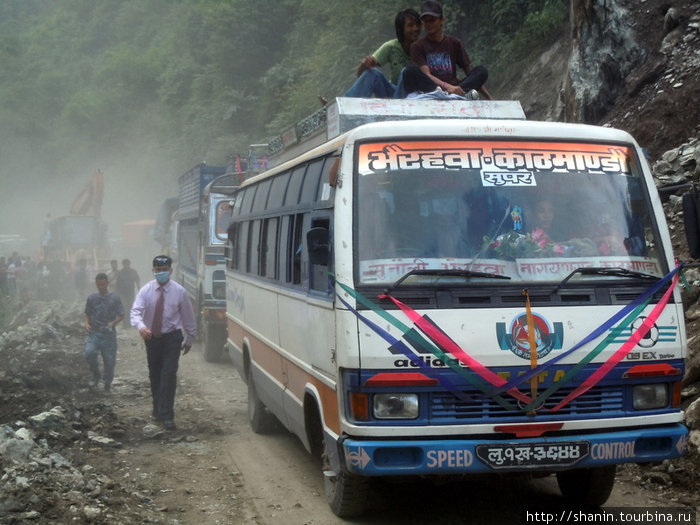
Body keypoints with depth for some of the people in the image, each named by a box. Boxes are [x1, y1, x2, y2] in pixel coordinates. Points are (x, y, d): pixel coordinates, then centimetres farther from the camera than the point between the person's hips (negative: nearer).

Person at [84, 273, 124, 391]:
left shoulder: (114, 298, -1)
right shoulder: (91, 298, 6)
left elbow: (121, 315, 0)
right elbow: (87, 314, 16)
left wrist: (113, 323, -18)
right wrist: (87, 323, -3)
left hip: (109, 334, -1)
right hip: (94, 333, 1)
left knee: (109, 359, 4)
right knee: (88, 353, -22)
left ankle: (107, 382, 29)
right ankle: (95, 375, 4)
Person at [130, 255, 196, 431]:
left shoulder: (179, 291, -6)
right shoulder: (146, 290, -4)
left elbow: (188, 316, 3)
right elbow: (136, 311, -16)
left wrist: (189, 339, 7)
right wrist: (141, 326, -36)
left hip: (172, 338, -2)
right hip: (151, 337, 2)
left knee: (169, 375, -12)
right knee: (154, 375, 13)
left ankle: (167, 416, -11)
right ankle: (158, 409, 30)